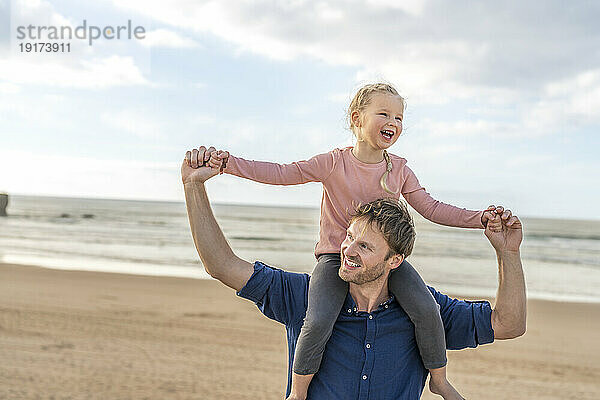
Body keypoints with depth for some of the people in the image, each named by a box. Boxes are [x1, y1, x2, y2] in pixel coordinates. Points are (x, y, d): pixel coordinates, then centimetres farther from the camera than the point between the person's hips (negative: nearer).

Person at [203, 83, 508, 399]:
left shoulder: (399, 169, 4)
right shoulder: (333, 163, -6)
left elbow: (431, 208, 7)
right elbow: (282, 173, -10)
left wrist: (479, 218, -3)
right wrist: (230, 164, -21)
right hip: (336, 256, -3)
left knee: (426, 310, -19)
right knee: (318, 321, -26)